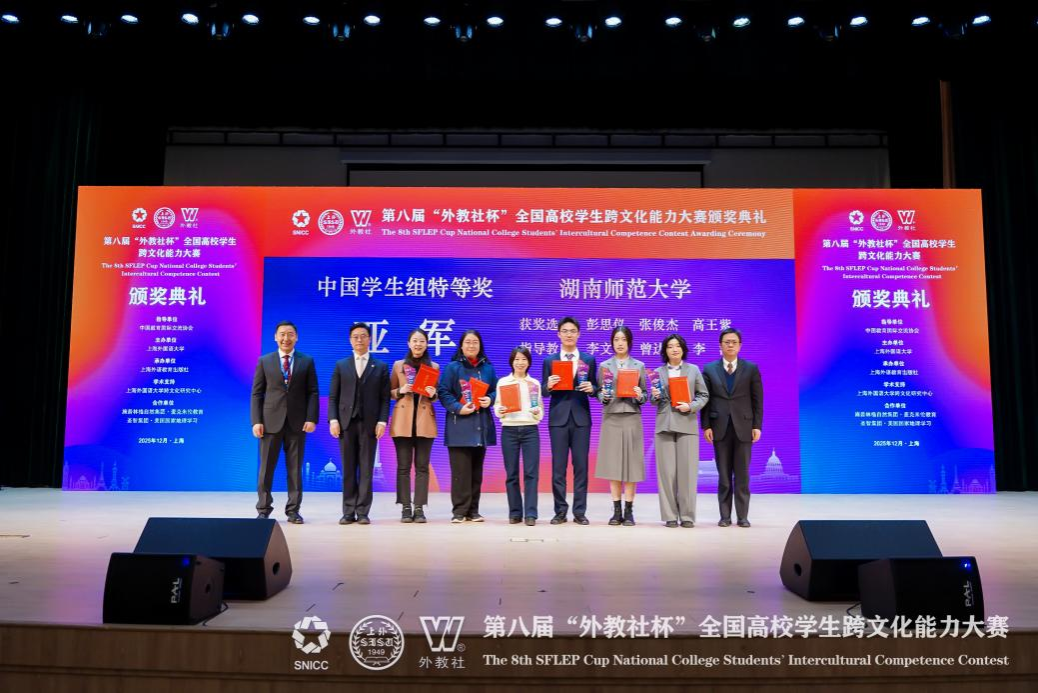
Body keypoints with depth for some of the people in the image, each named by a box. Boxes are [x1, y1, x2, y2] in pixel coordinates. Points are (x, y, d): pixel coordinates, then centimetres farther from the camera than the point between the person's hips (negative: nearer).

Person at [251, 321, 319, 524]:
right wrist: (256, 421, -5)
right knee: (266, 467, 3)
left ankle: (293, 510, 12)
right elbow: (257, 393, 4)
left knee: (295, 468, 5)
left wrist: (311, 419, -7)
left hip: (297, 422, 0)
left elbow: (312, 393, 4)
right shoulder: (264, 361, 7)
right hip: (271, 421, 0)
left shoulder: (307, 361, 7)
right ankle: (263, 509, 13)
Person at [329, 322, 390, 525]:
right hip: (346, 423, 1)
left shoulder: (381, 367, 8)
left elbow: (385, 398, 3)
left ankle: (363, 512, 4)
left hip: (369, 423, -1)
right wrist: (333, 420, -4)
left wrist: (382, 421, -8)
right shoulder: (341, 366, 12)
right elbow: (333, 396, 7)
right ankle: (349, 512, 9)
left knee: (366, 469, 0)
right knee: (348, 469, 4)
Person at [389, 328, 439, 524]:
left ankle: (419, 508, 5)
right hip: (402, 421, 0)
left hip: (424, 421, 0)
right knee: (403, 466, 0)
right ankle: (405, 508, 6)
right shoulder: (398, 365, 8)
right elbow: (390, 392, 11)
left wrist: (433, 394, -10)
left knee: (422, 466, 1)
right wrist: (401, 391, -10)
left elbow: (437, 396, 13)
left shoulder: (434, 367, 9)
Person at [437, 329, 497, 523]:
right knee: (460, 470, -6)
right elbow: (443, 392, -5)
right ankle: (460, 511, 2)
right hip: (459, 425, -4)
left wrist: (490, 400, -6)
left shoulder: (488, 368, 12)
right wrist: (458, 408, -17)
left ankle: (473, 510, 16)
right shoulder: (452, 367, 0)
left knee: (476, 470, 8)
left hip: (481, 425, 4)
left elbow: (496, 390, 15)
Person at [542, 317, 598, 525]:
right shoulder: (549, 361, 6)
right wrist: (548, 385, -17)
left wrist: (592, 388, -14)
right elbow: (543, 391, 5)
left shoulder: (589, 360, 8)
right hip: (558, 417, 0)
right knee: (558, 466, 2)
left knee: (581, 466, 2)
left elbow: (594, 388, 8)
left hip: (581, 417, 0)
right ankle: (560, 511, 10)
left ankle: (580, 512, 10)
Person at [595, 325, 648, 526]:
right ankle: (617, 511, 10)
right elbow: (599, 395, 8)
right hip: (611, 417, 1)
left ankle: (629, 511, 7)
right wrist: (603, 396, -13)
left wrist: (640, 396, -13)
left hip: (632, 417, 0)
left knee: (631, 463, -1)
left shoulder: (639, 366, 8)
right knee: (612, 464, 1)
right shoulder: (604, 366, 9)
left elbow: (645, 394, 9)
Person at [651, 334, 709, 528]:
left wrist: (691, 406, -9)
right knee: (667, 471, 0)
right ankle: (670, 516, 6)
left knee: (687, 470, -4)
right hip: (664, 424, 1)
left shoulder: (693, 370, 10)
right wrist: (655, 397, -6)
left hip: (687, 424, -1)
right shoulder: (658, 372, 12)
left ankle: (687, 515, 4)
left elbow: (703, 395, 9)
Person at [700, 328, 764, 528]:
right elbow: (705, 400, 4)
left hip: (743, 427, 0)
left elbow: (757, 400, 4)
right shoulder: (709, 369, 6)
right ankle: (725, 516, 11)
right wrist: (706, 426, -3)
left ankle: (742, 516, 10)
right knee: (723, 475, 5)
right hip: (720, 428, 0)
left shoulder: (751, 369, 5)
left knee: (742, 474, 3)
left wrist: (757, 426, -3)